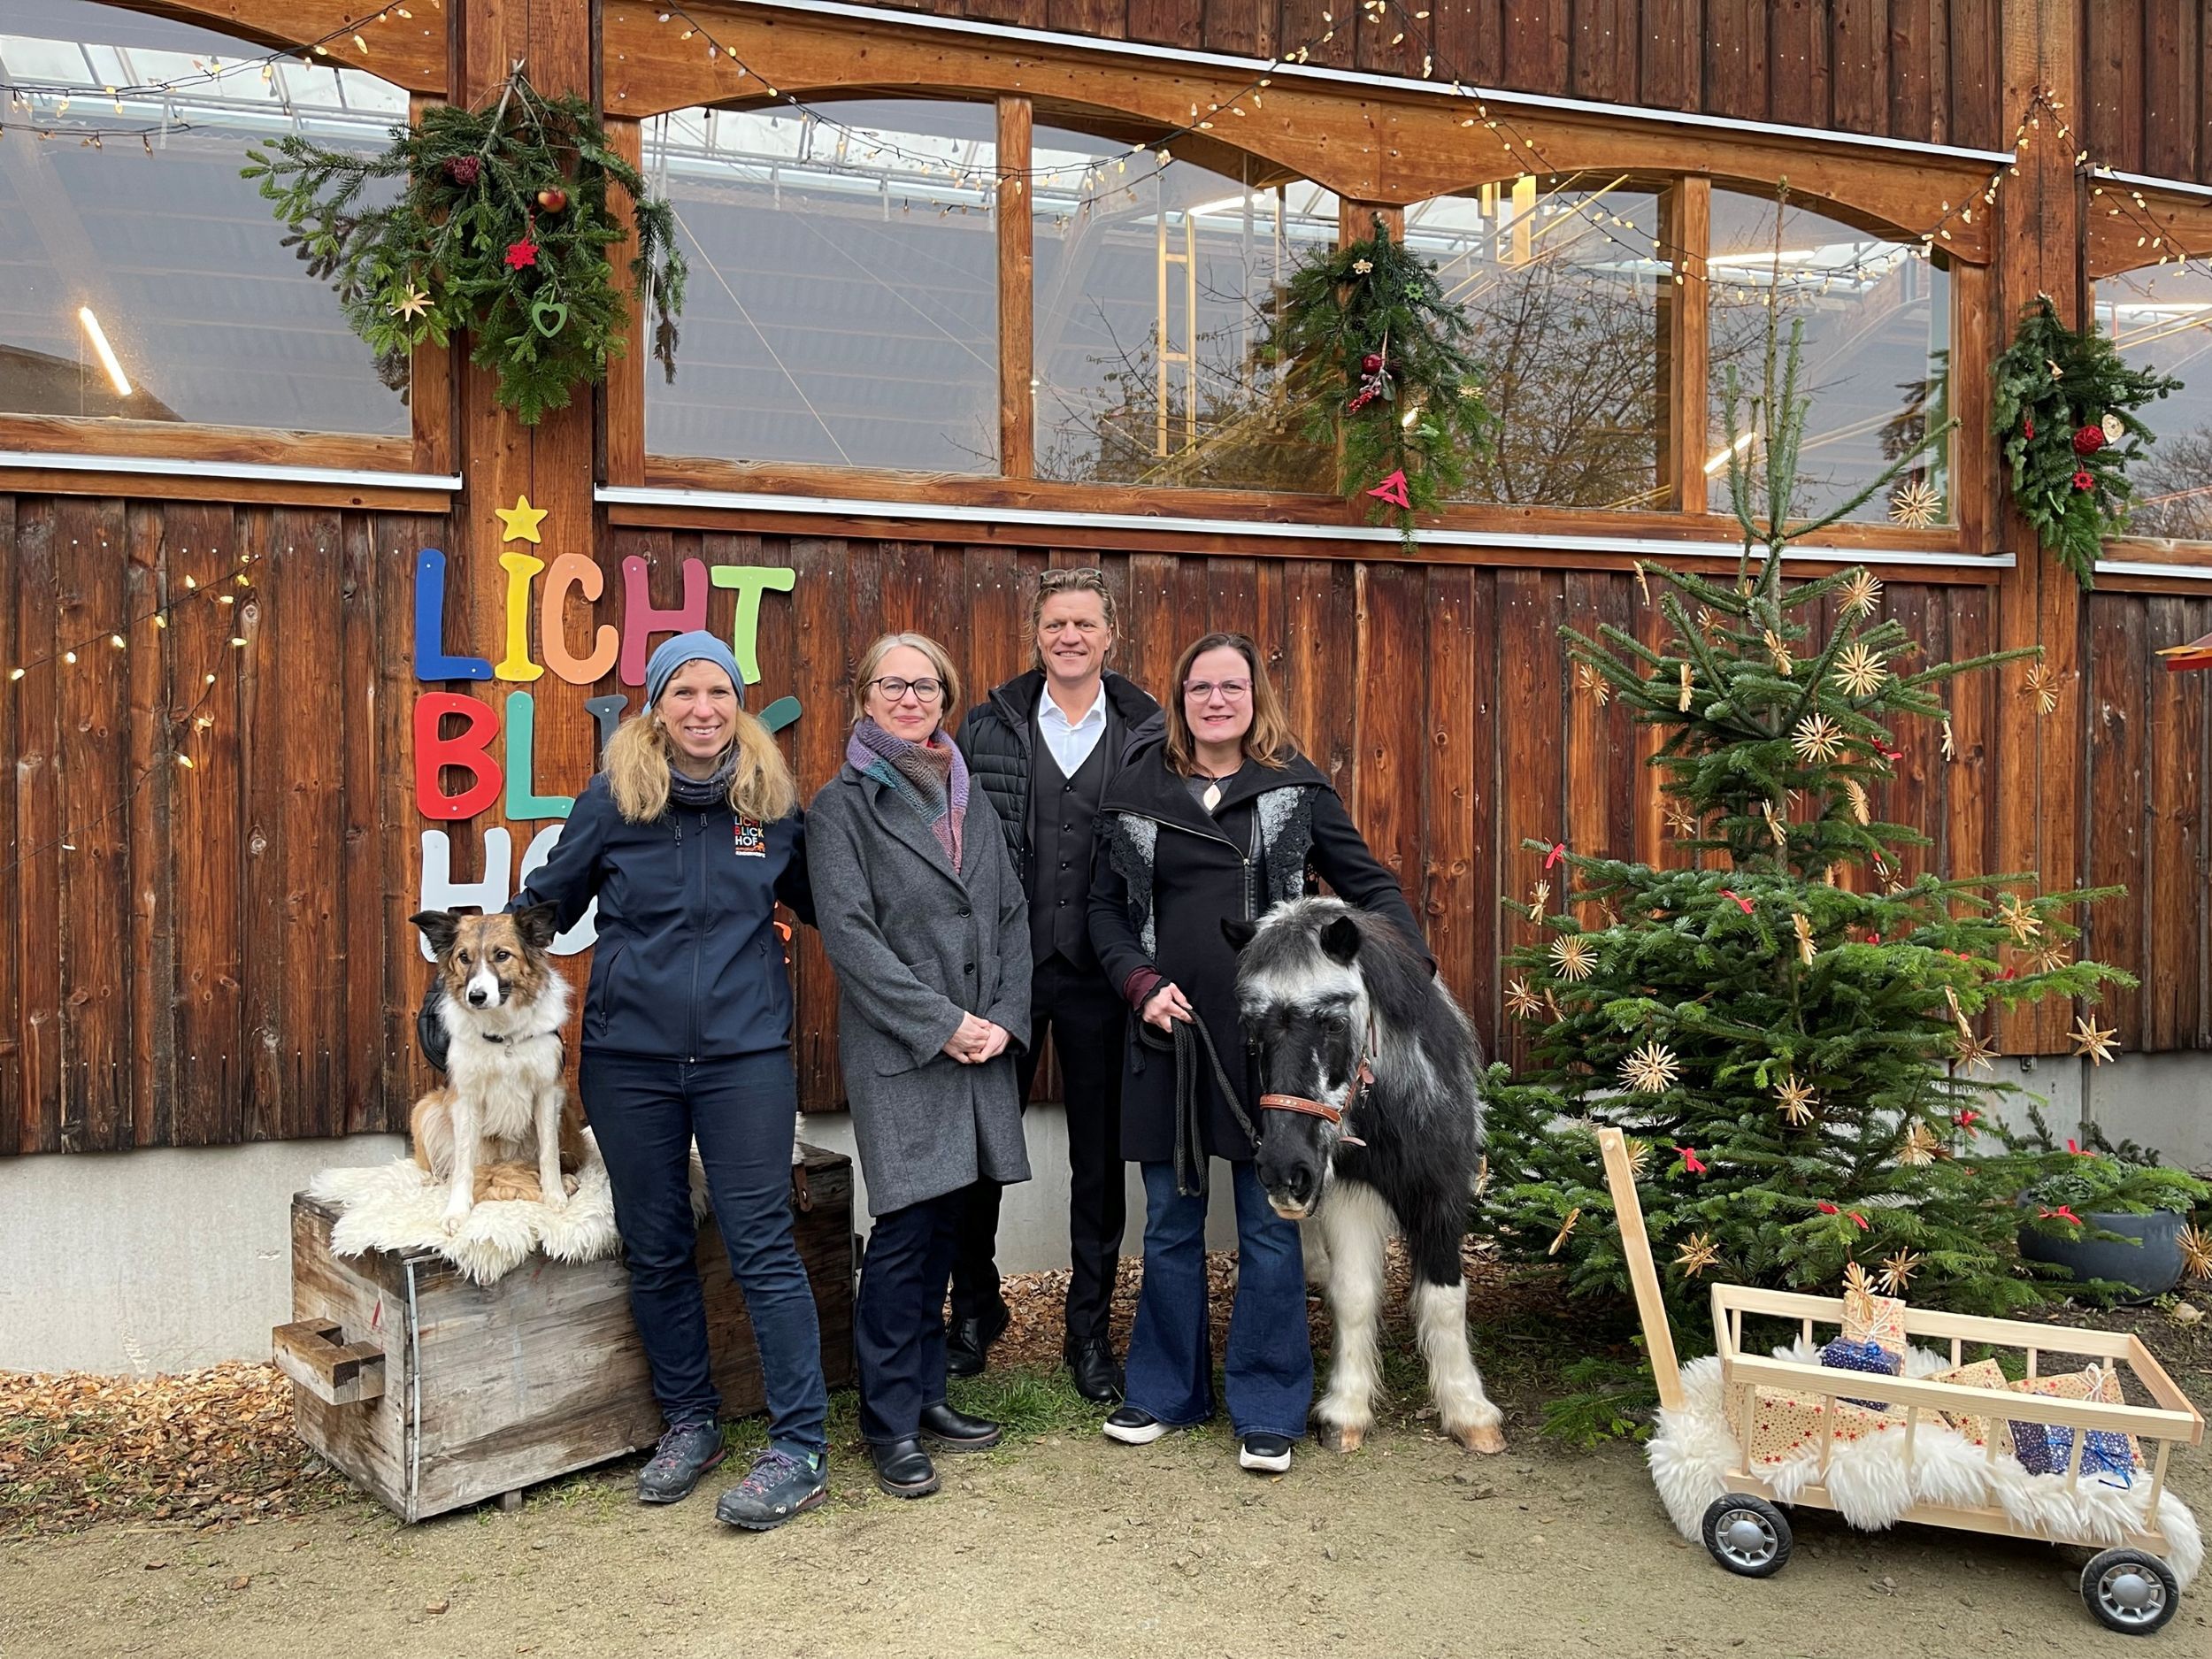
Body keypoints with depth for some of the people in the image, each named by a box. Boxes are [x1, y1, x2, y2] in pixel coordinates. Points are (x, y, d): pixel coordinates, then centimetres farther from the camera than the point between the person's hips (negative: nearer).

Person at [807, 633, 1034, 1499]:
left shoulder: (971, 800, 15)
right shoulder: (842, 804, -2)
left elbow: (1012, 915, 12)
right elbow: (847, 931, -11)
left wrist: (1006, 1019, -2)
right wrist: (942, 1023, -15)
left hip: (982, 1043, 5)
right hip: (897, 1052, -5)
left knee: (942, 1224, 11)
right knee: (907, 1228, -5)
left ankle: (924, 1394, 24)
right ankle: (890, 1422, 9)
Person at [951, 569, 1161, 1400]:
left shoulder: (1150, 734, 2)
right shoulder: (988, 726, 3)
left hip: (1100, 976, 0)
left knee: (1100, 1157, 8)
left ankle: (1091, 1328, 23)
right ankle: (975, 1308, 30)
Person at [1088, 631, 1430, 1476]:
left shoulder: (1297, 788, 2)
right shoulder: (1137, 790, 6)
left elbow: (1372, 886, 4)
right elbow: (1105, 907, 10)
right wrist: (1142, 984, -6)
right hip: (1168, 1033, 2)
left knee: (1270, 1228, 5)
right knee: (1169, 1222, 12)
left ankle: (1267, 1410, 18)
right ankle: (1166, 1389, 28)